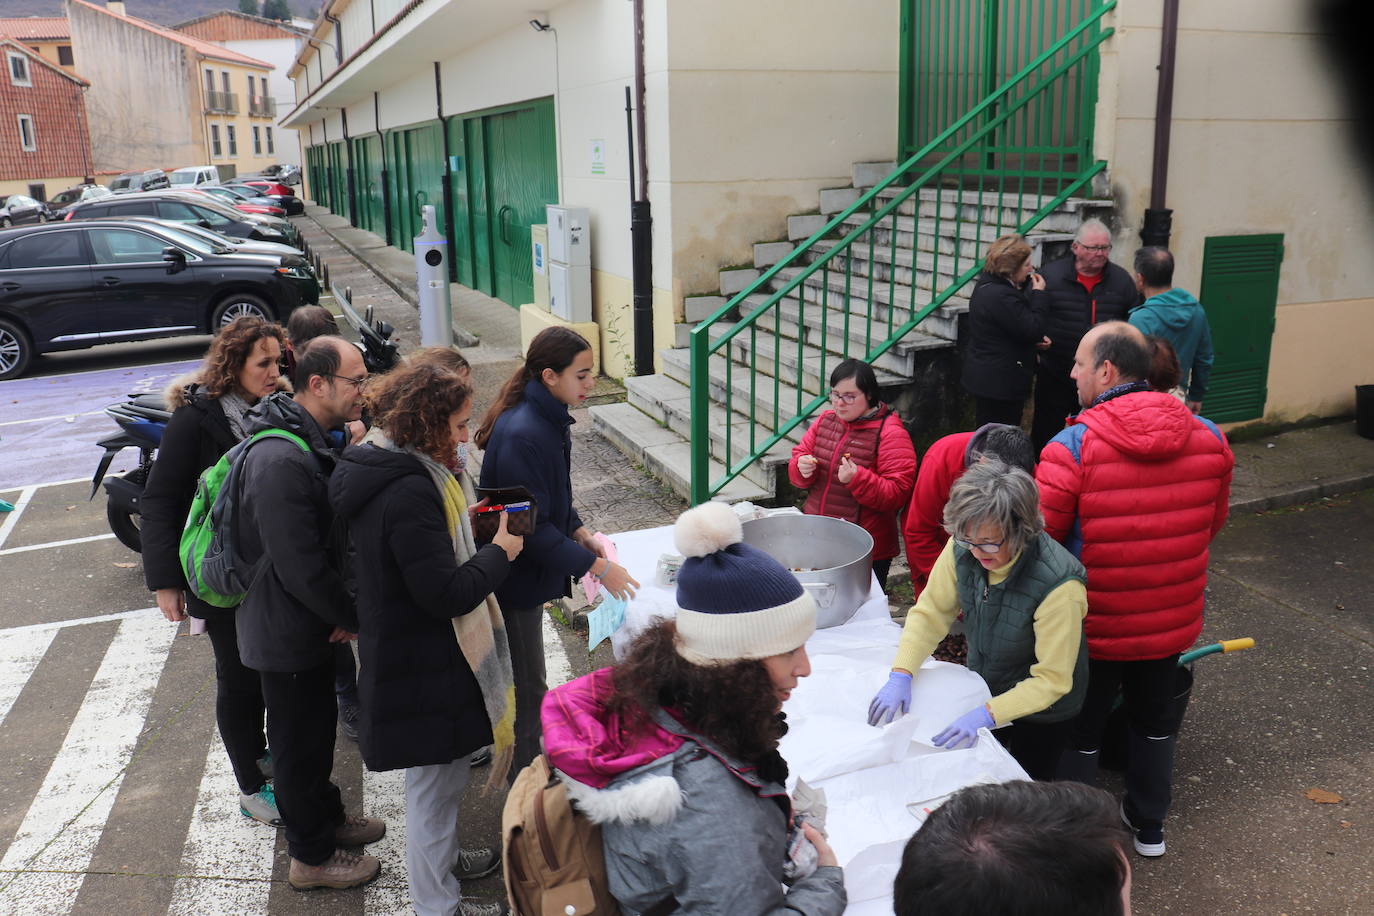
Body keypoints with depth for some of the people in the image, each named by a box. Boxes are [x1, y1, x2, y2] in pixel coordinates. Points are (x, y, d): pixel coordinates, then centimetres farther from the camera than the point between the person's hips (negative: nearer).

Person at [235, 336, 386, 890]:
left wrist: (344, 610, 1)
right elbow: (300, 566, -30)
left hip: (311, 621, 9)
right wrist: (351, 617, -16)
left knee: (317, 726, 25)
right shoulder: (282, 461, -30)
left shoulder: (313, 440, 4)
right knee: (300, 741, 9)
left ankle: (325, 816, 45)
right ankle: (312, 856, 27)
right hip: (288, 631, -9)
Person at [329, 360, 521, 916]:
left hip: (396, 651, 10)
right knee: (435, 780, 9)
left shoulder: (374, 467, 3)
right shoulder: (410, 490, -29)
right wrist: (499, 553, -14)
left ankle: (441, 857, 49)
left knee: (435, 775, 28)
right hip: (425, 667, -10)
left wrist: (461, 528, 4)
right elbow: (446, 595, -28)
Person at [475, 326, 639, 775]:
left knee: (522, 684, 25)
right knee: (526, 690, 6)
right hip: (515, 580, -10)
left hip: (527, 572, 10)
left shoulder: (548, 418, 1)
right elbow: (530, 526, -28)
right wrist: (597, 567, -24)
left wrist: (580, 532, 2)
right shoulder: (522, 435, -30)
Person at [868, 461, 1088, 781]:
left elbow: (1052, 679, -28)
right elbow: (930, 612, -11)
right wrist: (900, 676, -24)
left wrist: (986, 715, -38)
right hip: (985, 688, 5)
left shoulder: (1058, 584, -35)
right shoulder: (962, 549, -22)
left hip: (1041, 709, -4)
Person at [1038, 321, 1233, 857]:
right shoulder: (1208, 438, -7)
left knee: (1079, 729, 15)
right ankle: (1149, 827, 43)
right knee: (1154, 720, 25)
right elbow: (1213, 523, 7)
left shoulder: (1072, 448, -24)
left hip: (1092, 626, -4)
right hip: (1173, 619, 5)